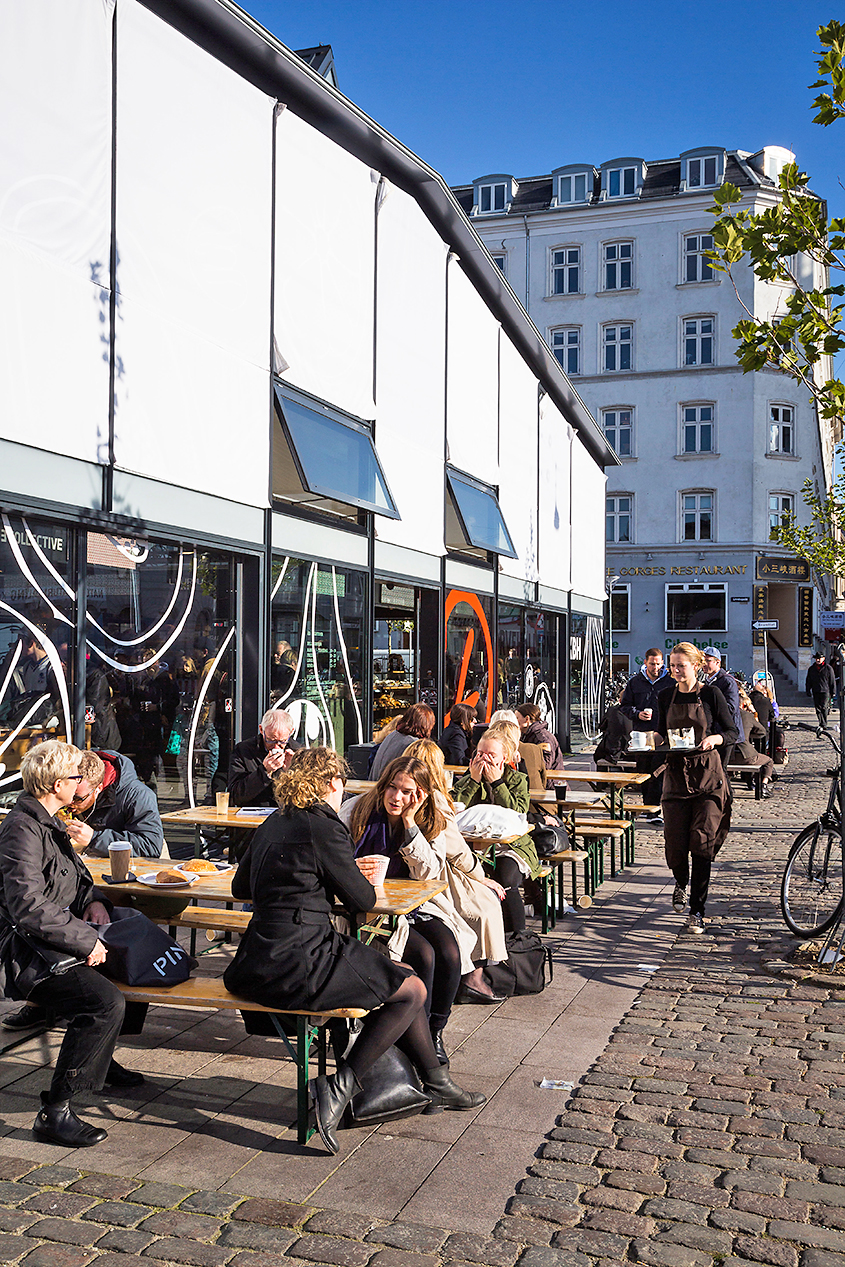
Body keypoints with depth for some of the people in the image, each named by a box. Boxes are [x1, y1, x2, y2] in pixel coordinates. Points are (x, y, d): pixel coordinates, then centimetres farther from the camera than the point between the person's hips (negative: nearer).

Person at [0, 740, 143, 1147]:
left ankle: (101, 1061, 30)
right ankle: (55, 1110, -18)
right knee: (105, 1001, -27)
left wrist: (92, 899, 5)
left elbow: (72, 876, 25)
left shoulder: (47, 823, 12)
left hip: (54, 942, 11)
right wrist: (85, 942, -24)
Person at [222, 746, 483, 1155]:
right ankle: (339, 1088, -2)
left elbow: (240, 887, 23)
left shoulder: (273, 824, 11)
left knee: (401, 975, 17)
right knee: (412, 990, -1)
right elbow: (364, 900, -7)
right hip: (297, 965, -9)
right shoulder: (323, 828, -14)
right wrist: (361, 879, 15)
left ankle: (436, 1082, 25)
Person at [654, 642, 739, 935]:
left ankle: (697, 910, 1)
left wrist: (716, 738, -20)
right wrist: (656, 739, -4)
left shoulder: (711, 694, -2)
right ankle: (681, 882, 34)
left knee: (702, 842, -8)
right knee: (675, 842, -1)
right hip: (676, 774, 3)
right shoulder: (665, 697, 9)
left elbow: (733, 732, 0)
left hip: (707, 774, -3)